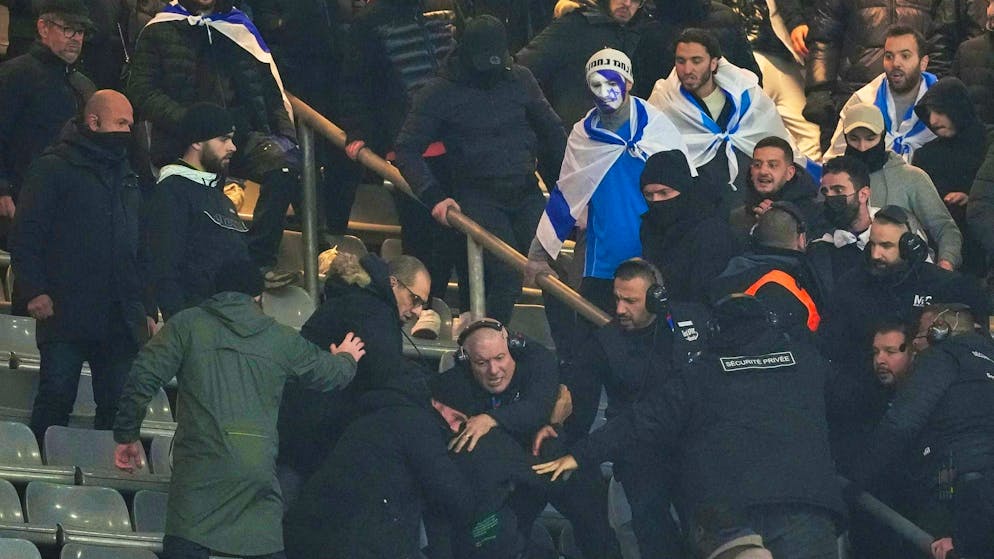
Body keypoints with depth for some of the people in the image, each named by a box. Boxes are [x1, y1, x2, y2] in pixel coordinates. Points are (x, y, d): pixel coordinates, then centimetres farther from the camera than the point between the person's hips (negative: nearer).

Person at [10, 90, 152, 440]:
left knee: (118, 406, 3)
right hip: (66, 316, -6)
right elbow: (26, 236, -6)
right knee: (56, 400, -6)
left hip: (121, 319, 6)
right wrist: (33, 291, -16)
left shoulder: (128, 178, 20)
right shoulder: (53, 169, 0)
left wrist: (146, 309, 17)